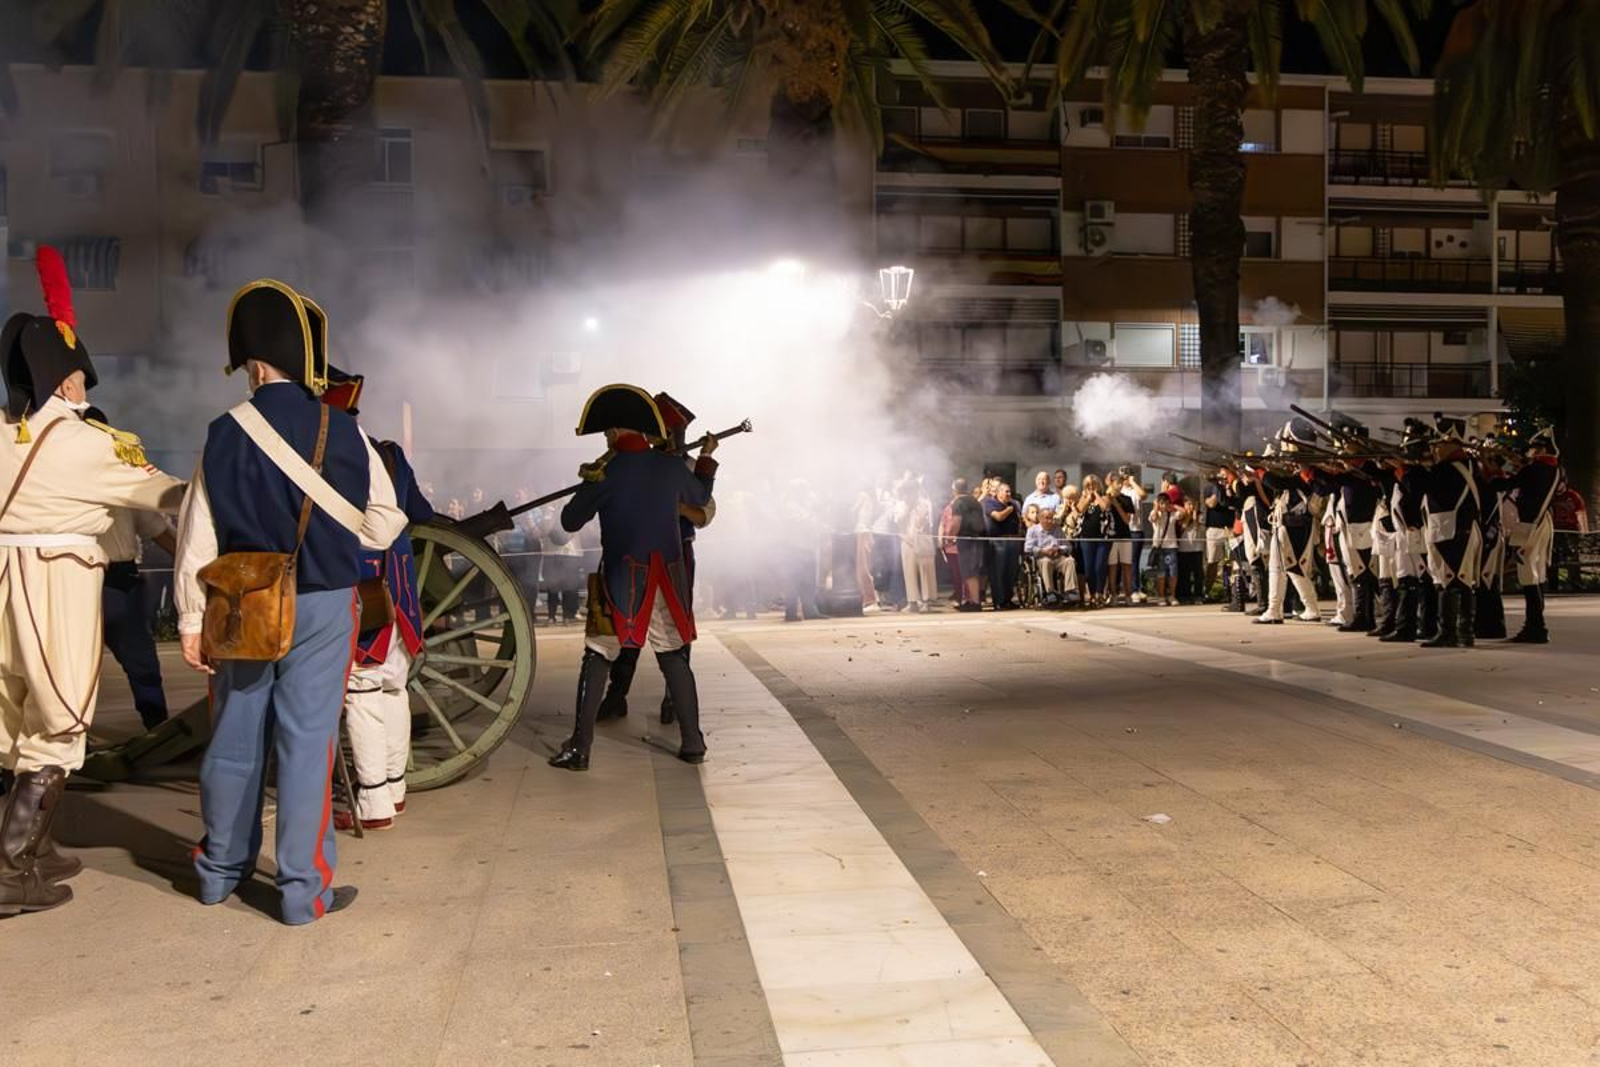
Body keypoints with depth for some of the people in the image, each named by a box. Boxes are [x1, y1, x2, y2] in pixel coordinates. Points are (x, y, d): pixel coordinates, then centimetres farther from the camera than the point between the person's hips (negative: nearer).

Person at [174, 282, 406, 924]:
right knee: (306, 740, 2)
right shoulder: (342, 432, -9)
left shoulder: (225, 434, -4)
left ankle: (222, 869, 32)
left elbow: (198, 535, -3)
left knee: (235, 737, 14)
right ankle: (304, 888, 7)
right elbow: (381, 527, -4)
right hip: (321, 605, -2)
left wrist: (192, 620, 4)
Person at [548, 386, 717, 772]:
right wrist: (707, 458, 38)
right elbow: (701, 498, 22)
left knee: (597, 659, 4)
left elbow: (570, 522, -1)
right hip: (667, 577, 4)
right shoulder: (671, 466, 3)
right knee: (674, 657, 14)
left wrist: (589, 486, 18)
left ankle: (579, 748, 2)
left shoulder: (606, 472, -8)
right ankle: (693, 743, 15)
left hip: (621, 580, -4)